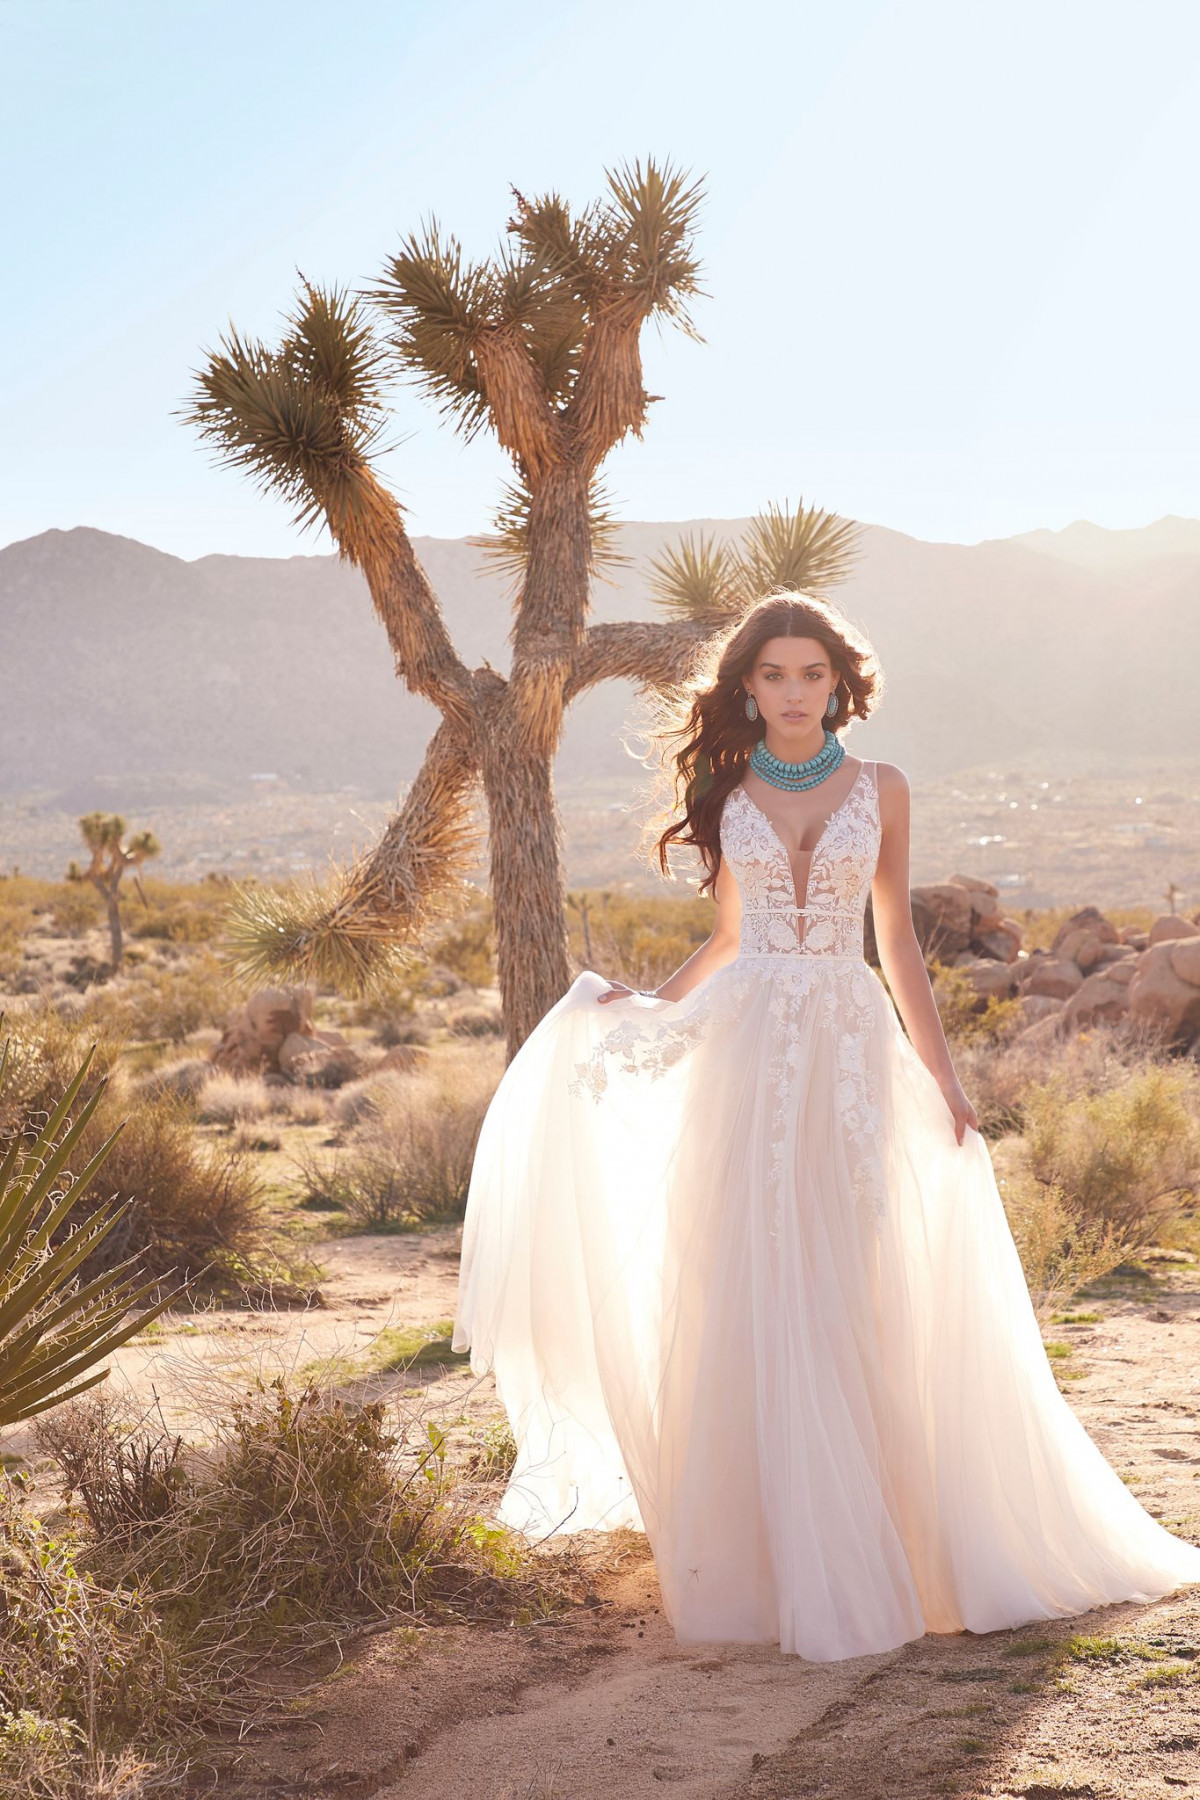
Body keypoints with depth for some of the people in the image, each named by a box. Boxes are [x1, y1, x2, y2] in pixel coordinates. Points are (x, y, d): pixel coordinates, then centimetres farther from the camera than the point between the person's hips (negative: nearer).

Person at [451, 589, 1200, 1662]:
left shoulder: (879, 791, 6)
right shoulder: (727, 796, 8)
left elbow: (898, 941, 10)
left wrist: (943, 1077, 7)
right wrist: (647, 1010, 6)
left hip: (851, 1058, 0)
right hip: (746, 1059, 0)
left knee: (852, 1303, 0)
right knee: (747, 1303, -2)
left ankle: (856, 1561, 12)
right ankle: (764, 1557, 9)